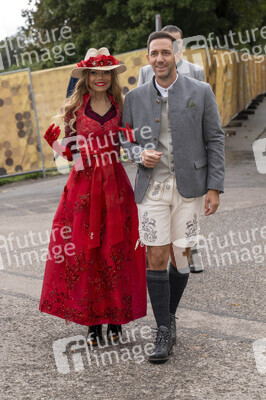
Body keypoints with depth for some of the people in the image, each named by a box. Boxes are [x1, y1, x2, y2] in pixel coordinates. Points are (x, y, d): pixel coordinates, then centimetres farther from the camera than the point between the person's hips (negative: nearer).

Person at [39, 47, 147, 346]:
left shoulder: (120, 107, 7)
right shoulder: (74, 108, 2)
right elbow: (71, 152, 3)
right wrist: (55, 144, -16)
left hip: (115, 184, 1)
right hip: (84, 185, -1)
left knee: (116, 250, 2)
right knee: (84, 251, -2)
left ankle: (115, 318, 14)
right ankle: (92, 321, 8)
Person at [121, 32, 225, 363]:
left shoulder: (201, 92, -2)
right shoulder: (135, 98, 4)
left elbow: (215, 141, -1)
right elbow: (126, 141, 12)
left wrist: (215, 189, -6)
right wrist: (141, 155, -12)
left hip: (188, 187, -1)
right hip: (152, 187, 1)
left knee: (180, 257, 5)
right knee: (156, 258, -4)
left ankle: (169, 315, 29)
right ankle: (164, 332, 5)